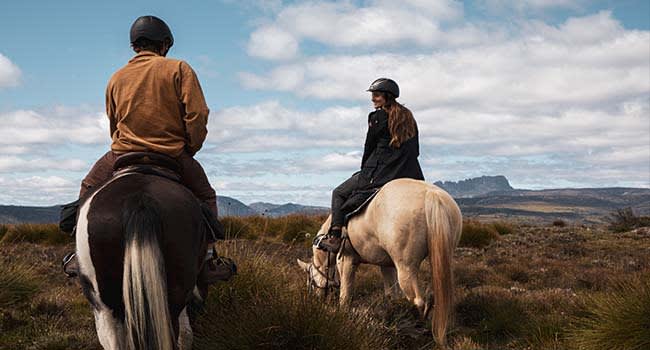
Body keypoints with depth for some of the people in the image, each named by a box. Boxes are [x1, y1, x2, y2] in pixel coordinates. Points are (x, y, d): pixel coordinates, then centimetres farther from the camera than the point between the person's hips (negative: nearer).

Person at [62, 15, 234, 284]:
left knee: (89, 188, 27)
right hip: (173, 155, -2)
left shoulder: (116, 78, 11)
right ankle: (207, 259, 6)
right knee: (206, 197, 18)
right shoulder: (179, 69, -1)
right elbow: (197, 116, -10)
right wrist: (190, 150, 4)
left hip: (122, 155, 2)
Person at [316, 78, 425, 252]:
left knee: (339, 193, 8)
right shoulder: (409, 118, 15)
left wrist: (365, 169, 17)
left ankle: (335, 236, -5)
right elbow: (415, 151, 16)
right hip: (409, 175, 6)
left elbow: (369, 148, 2)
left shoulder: (377, 117, -4)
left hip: (379, 173, -6)